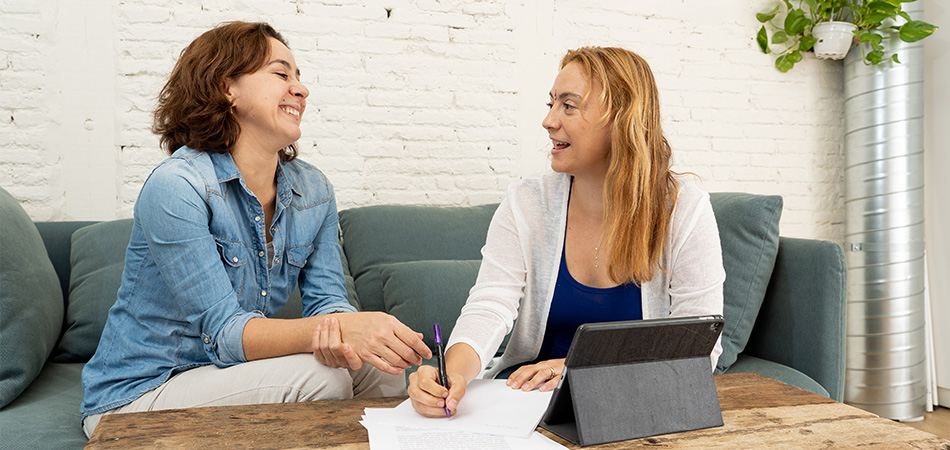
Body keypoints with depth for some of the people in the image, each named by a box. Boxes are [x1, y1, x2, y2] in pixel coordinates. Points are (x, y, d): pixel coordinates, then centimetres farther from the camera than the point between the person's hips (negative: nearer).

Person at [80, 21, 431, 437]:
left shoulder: (314, 190, 0)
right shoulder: (176, 187, -21)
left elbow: (326, 298, -4)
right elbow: (223, 332, -27)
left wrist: (337, 330, -30)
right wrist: (342, 326, -42)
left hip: (229, 372, 6)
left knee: (381, 365, -15)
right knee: (319, 377, -27)